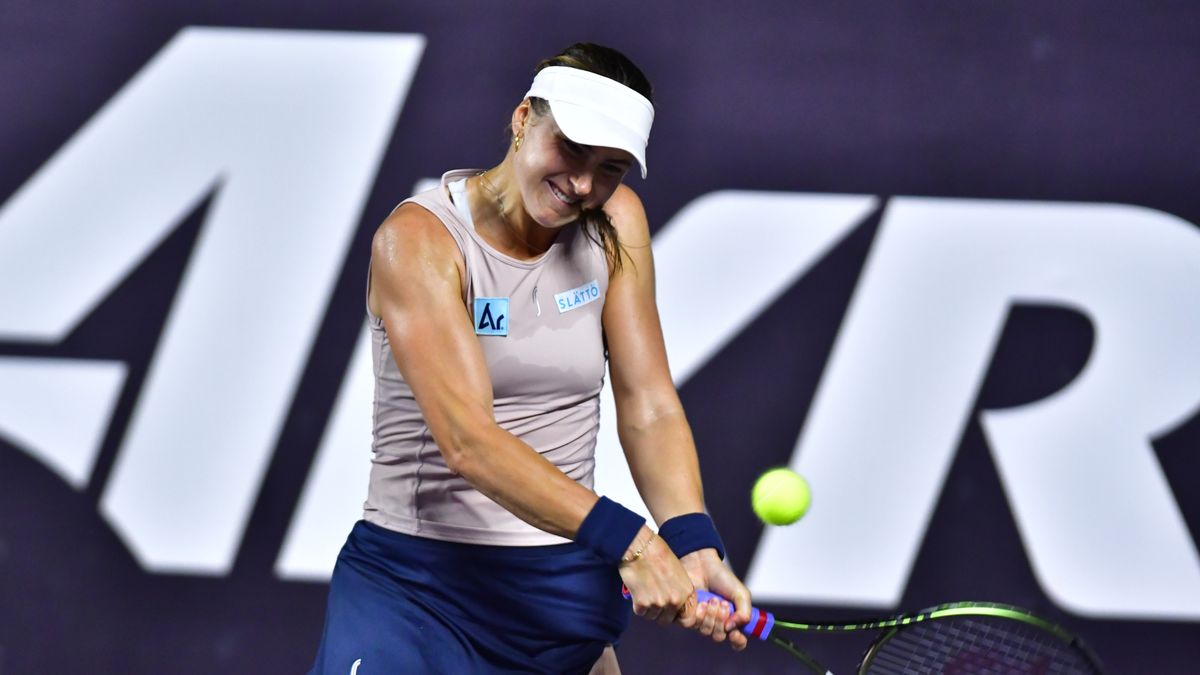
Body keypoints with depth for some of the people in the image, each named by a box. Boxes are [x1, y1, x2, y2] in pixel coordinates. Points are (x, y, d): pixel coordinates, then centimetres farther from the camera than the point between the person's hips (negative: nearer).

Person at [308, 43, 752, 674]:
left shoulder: (616, 223, 1)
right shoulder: (418, 238, -14)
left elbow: (649, 407, -2)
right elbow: (467, 441, -25)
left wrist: (694, 543, -20)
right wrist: (626, 539, -35)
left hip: (568, 582, 5)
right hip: (412, 580, -5)